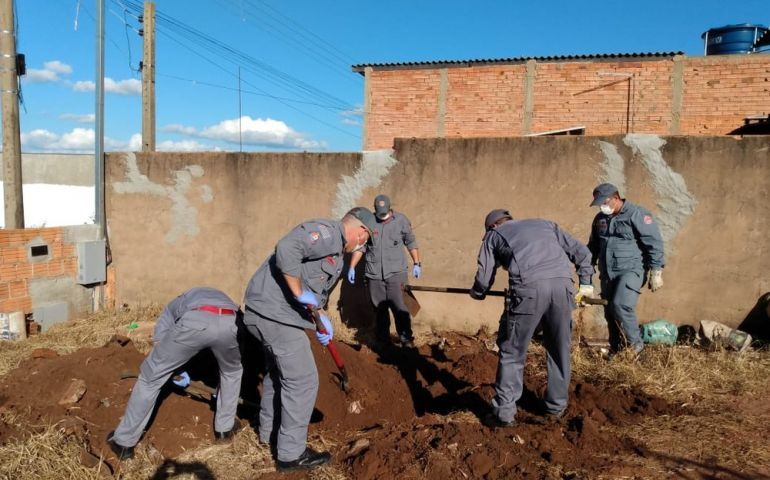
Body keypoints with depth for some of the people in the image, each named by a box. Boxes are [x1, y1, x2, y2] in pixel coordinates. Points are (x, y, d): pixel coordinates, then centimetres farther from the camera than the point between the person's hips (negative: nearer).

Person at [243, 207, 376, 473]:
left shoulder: (336, 253, 19)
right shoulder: (327, 231, -14)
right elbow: (286, 248, -30)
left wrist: (321, 317, 11)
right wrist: (299, 293, -24)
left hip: (268, 311, 11)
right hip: (276, 312, -11)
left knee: (278, 372, 25)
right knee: (303, 380, -3)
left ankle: (269, 431, 43)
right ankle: (291, 454, 9)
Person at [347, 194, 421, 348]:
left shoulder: (401, 220, 0)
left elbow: (411, 243, 8)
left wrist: (416, 263, 6)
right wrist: (352, 267, 3)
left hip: (396, 272, -2)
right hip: (374, 274, 2)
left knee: (398, 305, -12)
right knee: (380, 309, 8)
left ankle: (406, 338, -1)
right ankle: (383, 341, 20)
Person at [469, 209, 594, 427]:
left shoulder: (494, 235, 24)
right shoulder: (545, 224, 33)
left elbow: (484, 278, 19)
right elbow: (581, 251, 28)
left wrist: (477, 293, 40)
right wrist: (585, 282, 37)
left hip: (528, 287, -3)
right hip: (562, 284, 4)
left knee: (512, 352, 8)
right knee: (559, 349, 19)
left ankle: (504, 413, 10)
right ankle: (556, 407, 31)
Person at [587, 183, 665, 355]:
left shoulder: (637, 215, -9)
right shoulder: (600, 218, 11)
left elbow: (654, 243, -11)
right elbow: (593, 247, 22)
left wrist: (656, 271, -14)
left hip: (631, 271, -7)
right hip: (607, 274, 7)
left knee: (621, 305, -21)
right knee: (610, 312, 7)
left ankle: (635, 344, -2)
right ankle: (616, 350, 20)